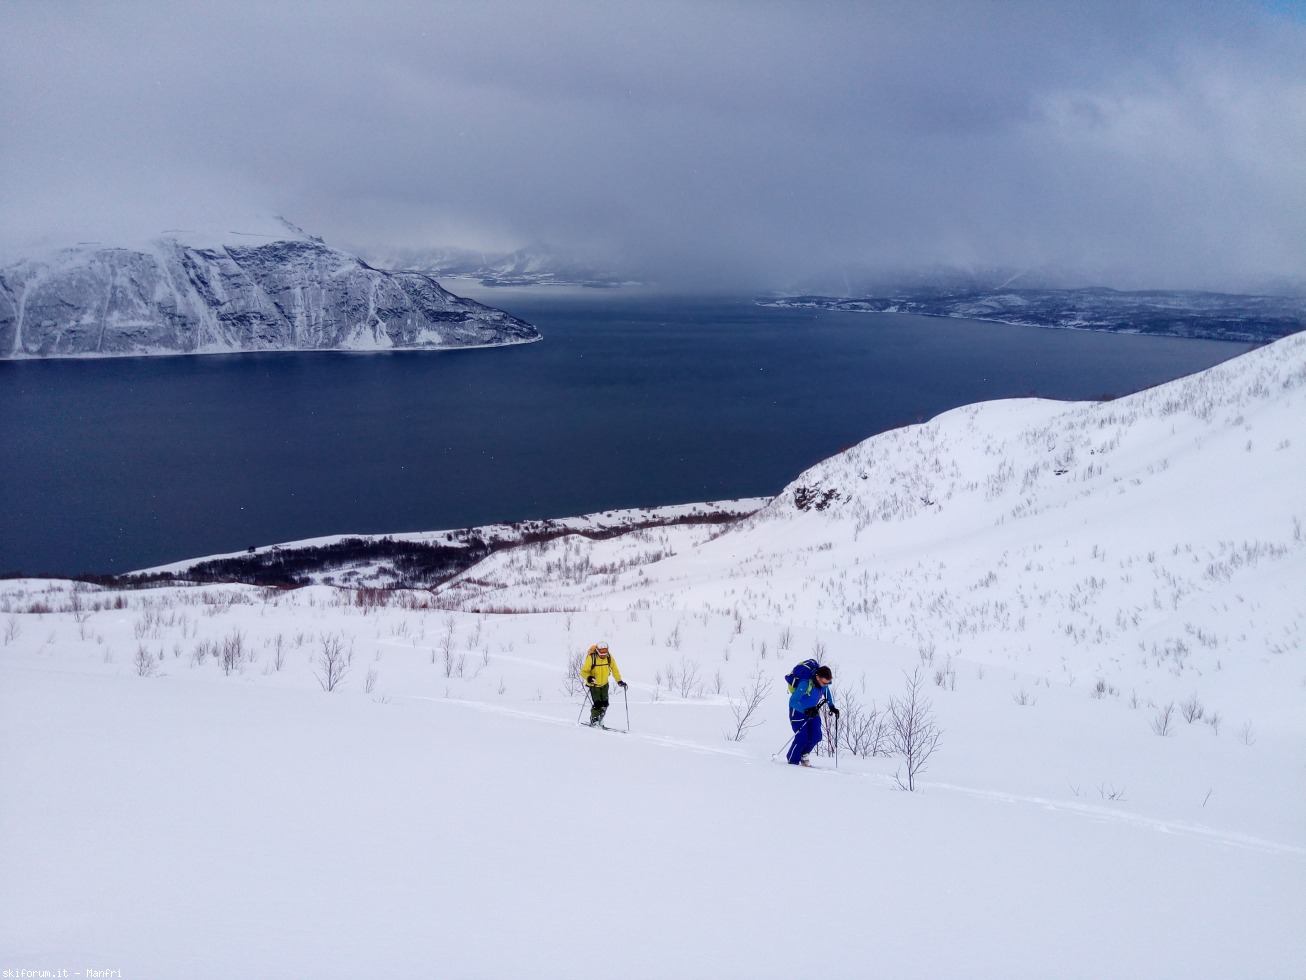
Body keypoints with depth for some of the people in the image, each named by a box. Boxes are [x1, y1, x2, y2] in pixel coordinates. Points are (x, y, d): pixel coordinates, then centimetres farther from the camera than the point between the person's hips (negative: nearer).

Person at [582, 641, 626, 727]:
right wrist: (588, 677, -39)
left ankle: (599, 720, 25)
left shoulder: (609, 657, -11)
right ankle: (594, 721, 4)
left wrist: (619, 681, -4)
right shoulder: (591, 658, -23)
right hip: (594, 685, -4)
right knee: (597, 704, -15)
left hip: (604, 684, 4)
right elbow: (584, 671, -18)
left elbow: (614, 669, 2)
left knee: (604, 704, 2)